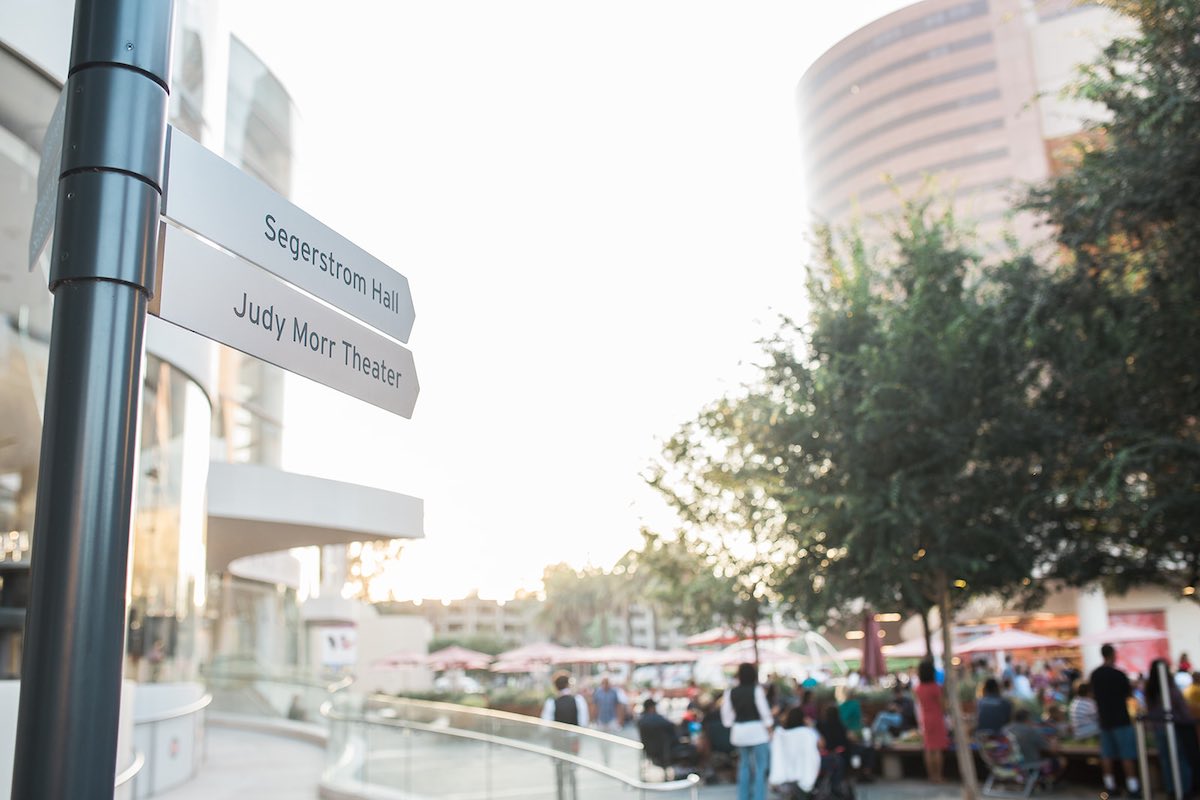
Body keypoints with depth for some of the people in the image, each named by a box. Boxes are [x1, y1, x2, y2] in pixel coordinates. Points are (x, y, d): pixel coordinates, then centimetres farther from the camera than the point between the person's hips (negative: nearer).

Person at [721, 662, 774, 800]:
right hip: (757, 732, -5)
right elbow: (765, 712, -10)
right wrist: (769, 731, -1)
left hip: (739, 732, 5)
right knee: (760, 768, 1)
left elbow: (727, 713, 6)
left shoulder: (731, 692, 2)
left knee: (744, 767, 17)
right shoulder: (756, 690, -11)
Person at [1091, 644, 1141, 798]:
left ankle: (1110, 785, 12)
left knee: (1107, 754, 8)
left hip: (1104, 719, 5)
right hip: (1120, 719, -5)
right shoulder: (1119, 674, -15)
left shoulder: (1094, 675, 4)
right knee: (1127, 754, -1)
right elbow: (1129, 694, -3)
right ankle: (1132, 786, 0)